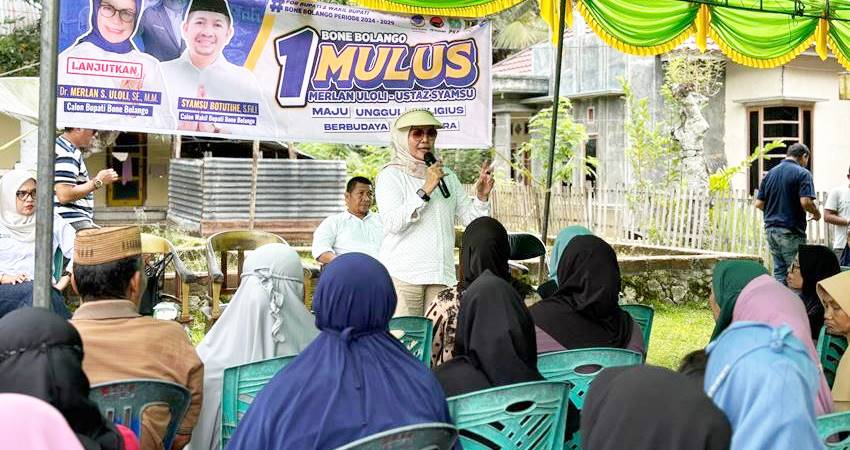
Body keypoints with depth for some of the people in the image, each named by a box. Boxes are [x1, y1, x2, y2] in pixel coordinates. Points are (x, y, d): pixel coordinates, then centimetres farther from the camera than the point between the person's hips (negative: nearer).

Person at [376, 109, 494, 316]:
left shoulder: (447, 176, 18)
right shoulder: (391, 175, 2)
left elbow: (470, 218, 15)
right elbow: (393, 223, -12)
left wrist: (482, 196, -4)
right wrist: (425, 190, -15)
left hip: (442, 273, 5)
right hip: (403, 273, -5)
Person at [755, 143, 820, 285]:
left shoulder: (770, 173, 11)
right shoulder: (802, 173, -7)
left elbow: (759, 203, 9)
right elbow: (806, 202, -18)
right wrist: (816, 213, 0)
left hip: (771, 228, 6)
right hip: (791, 230, -6)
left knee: (779, 270, 11)